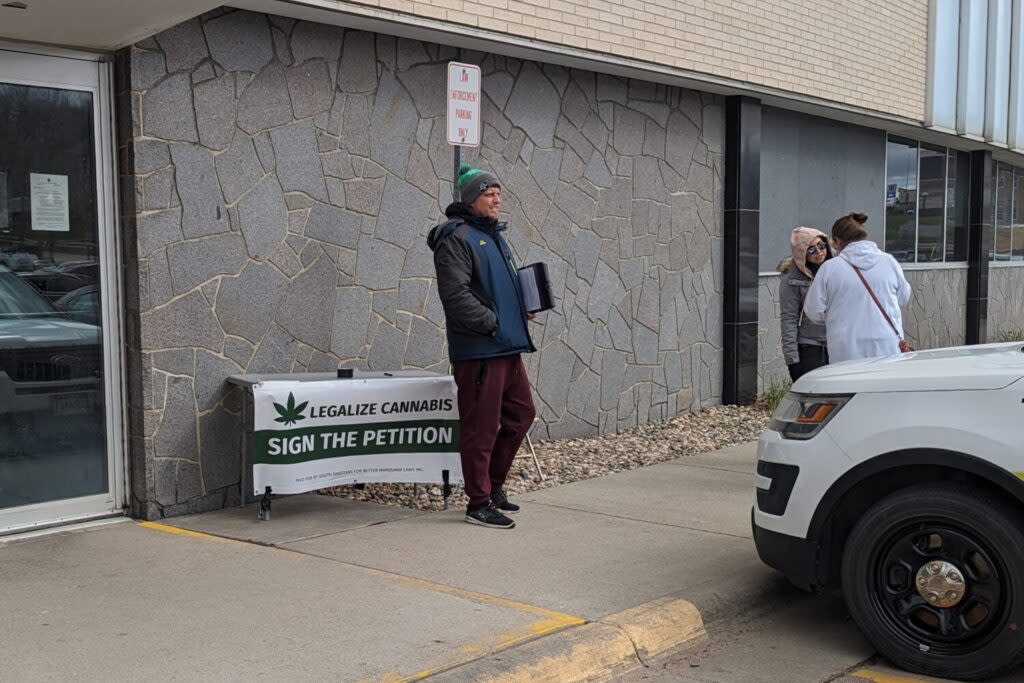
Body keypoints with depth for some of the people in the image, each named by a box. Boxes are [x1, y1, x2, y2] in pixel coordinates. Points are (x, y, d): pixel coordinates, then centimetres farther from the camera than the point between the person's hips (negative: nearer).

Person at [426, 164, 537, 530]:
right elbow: (456, 294, -20)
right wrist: (492, 323, -17)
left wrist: (523, 308, 11)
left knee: (520, 413, 16)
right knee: (481, 427, -3)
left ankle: (493, 485, 29)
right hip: (478, 350, -10)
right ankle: (479, 502, 7)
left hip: (508, 348, 10)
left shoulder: (494, 236, 20)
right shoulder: (456, 237, -10)